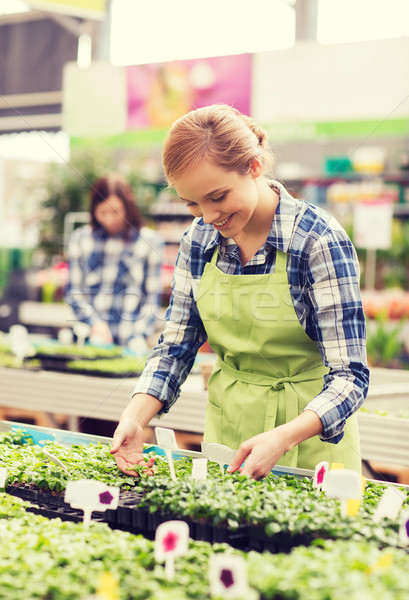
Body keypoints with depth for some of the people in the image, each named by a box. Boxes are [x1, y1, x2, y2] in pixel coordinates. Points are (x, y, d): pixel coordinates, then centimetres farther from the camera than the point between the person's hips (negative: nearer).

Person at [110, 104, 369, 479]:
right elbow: (175, 348, 2)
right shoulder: (199, 240, -5)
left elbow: (349, 375, -22)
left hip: (309, 432, -4)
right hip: (226, 427, 5)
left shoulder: (319, 241, -20)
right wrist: (135, 418, -16)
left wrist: (282, 438, -38)